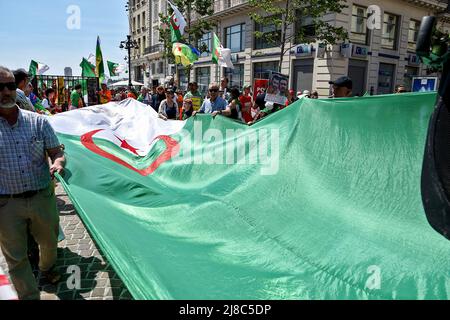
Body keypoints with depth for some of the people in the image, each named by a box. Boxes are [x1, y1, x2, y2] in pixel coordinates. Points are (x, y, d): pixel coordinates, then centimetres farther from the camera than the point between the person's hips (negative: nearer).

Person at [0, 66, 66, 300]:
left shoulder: (38, 121, -2)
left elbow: (57, 152, 1)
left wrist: (58, 163, -21)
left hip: (43, 197, 2)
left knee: (49, 242, 22)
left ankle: (47, 268, 53)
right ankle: (29, 296, 29)